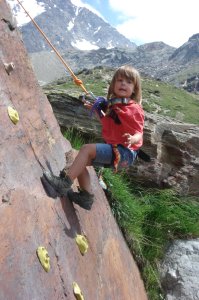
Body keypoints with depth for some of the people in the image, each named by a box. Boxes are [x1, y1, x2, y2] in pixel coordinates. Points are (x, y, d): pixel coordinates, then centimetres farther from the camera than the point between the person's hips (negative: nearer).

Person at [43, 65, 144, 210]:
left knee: (87, 148, -23)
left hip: (125, 152, -8)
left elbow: (139, 134, -17)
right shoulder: (112, 105, 11)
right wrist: (98, 110, 19)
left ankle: (65, 183, -17)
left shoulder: (135, 109, -12)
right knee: (82, 161, 7)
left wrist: (132, 139, -39)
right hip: (113, 149, 9)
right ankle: (86, 196, 12)